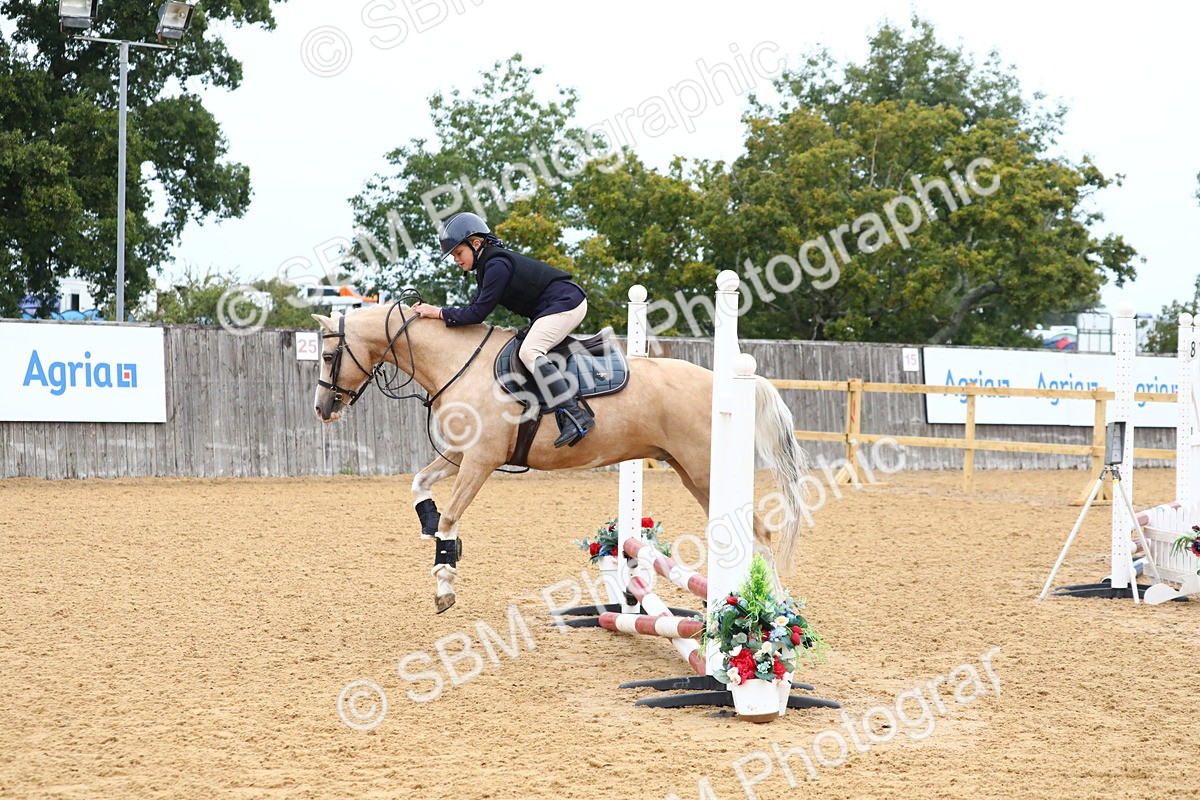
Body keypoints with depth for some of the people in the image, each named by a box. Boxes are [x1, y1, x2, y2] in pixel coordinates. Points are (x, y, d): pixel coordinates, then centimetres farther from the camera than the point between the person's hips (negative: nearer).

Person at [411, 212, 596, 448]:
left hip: (566, 303, -12)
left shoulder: (497, 265, -19)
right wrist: (432, 311, 7)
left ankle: (576, 415, -34)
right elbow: (475, 309, 13)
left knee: (529, 352, -24)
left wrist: (439, 313, -14)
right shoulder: (487, 266, 14)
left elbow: (477, 313, -19)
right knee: (527, 351, 17)